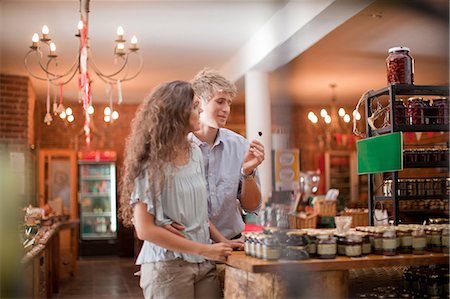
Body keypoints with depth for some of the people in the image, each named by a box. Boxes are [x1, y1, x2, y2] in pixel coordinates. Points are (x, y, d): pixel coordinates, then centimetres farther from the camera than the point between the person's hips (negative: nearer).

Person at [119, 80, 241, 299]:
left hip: (204, 264, 6)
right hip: (168, 266, -6)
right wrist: (205, 250, -17)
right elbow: (144, 229, -17)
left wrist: (221, 241, 2)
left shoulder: (195, 153, 6)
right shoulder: (151, 162, -13)